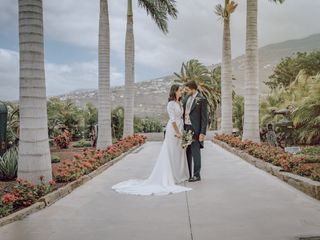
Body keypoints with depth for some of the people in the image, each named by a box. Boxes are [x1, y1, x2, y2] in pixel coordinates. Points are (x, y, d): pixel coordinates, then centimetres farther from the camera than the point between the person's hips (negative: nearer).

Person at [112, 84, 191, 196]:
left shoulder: (180, 103, 14)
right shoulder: (171, 104, -12)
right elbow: (173, 119, -16)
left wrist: (181, 132, 10)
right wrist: (177, 133, -17)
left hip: (180, 130, 8)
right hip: (173, 130, -8)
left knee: (179, 154, 11)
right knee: (171, 154, -2)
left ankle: (178, 176, 20)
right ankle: (169, 178, 5)